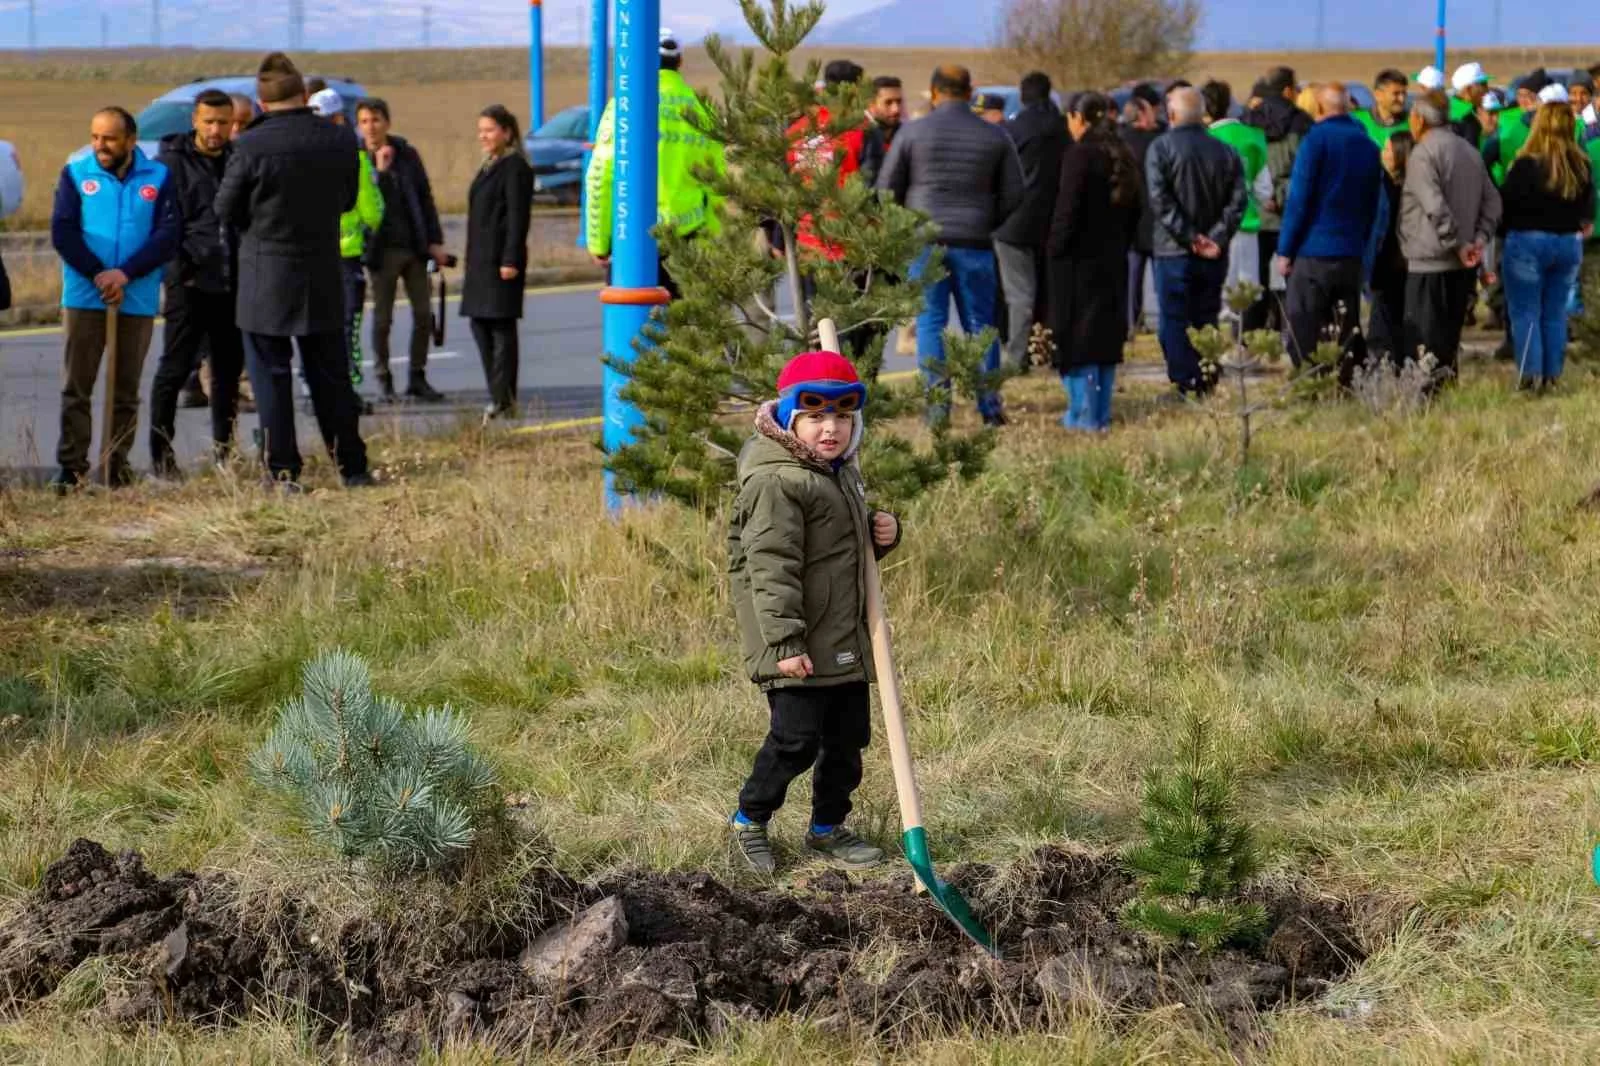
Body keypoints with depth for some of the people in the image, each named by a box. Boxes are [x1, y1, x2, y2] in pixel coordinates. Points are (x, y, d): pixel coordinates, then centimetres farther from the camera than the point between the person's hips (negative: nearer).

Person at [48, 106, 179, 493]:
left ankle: (118, 463, 14)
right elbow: (62, 232, -4)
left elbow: (168, 235, -5)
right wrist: (98, 275, -15)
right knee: (76, 387, -5)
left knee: (126, 390, 7)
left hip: (138, 299, 1)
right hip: (84, 297, -1)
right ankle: (71, 465, -5)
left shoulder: (159, 178, 4)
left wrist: (124, 273, -16)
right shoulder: (75, 174, 4)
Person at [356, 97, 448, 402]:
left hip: (414, 247, 3)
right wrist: (380, 170, -22)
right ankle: (384, 381, 11)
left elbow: (425, 198, 9)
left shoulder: (406, 154, 4)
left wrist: (434, 241, 5)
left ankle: (417, 379, 15)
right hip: (383, 249, -3)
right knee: (382, 317, 2)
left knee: (423, 315, 4)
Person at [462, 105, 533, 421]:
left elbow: (518, 217, -16)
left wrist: (511, 260, -21)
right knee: (481, 325, 9)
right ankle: (498, 398, 13)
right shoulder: (489, 167, 19)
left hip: (501, 261, -10)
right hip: (481, 261, 10)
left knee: (501, 329, -8)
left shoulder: (515, 167, -10)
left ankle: (504, 402, -6)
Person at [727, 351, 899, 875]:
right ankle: (750, 818, 15)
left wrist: (882, 532, 6)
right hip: (799, 649, -9)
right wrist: (785, 641, -26)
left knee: (849, 735, 14)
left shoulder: (842, 471, 13)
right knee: (796, 739, -6)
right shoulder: (776, 481, -18)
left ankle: (829, 826, 29)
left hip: (846, 643, 9)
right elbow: (772, 566, -22)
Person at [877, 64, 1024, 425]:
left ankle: (938, 405, -3)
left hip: (925, 242, -1)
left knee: (930, 322, 3)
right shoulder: (995, 137, 4)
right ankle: (989, 406, 5)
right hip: (975, 245, 2)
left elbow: (887, 190, 1)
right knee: (980, 323, 9)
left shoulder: (913, 132, -2)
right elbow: (1013, 195, 6)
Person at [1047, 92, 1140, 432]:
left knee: (1077, 337, -3)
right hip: (1113, 260, 8)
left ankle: (1084, 414, -4)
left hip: (1080, 260, -8)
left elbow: (1067, 211, -18)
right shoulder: (1121, 156, 10)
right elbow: (1135, 210, 15)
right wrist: (1121, 246, 19)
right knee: (1107, 336, 12)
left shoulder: (1079, 155, -15)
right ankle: (1102, 414, 16)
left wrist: (1056, 250, -8)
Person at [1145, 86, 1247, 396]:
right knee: (1207, 321, 12)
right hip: (1214, 255, 4)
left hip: (1174, 252, -4)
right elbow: (1237, 200, -1)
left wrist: (1189, 237, -13)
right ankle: (1208, 384, 11)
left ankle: (1185, 384, -7)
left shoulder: (1161, 149, -6)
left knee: (1175, 321, 0)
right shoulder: (1225, 152, 7)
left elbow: (1160, 199, -15)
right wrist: (1217, 239, -7)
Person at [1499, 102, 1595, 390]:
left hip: (1527, 241, -5)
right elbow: (1587, 210, 10)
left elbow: (1505, 205, -11)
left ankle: (1530, 375, -4)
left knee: (1525, 313, 2)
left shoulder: (1526, 165, -17)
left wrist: (1504, 231, 6)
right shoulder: (1582, 166, -1)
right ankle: (1552, 375, 13)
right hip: (1569, 244, 5)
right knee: (1555, 313, 12)